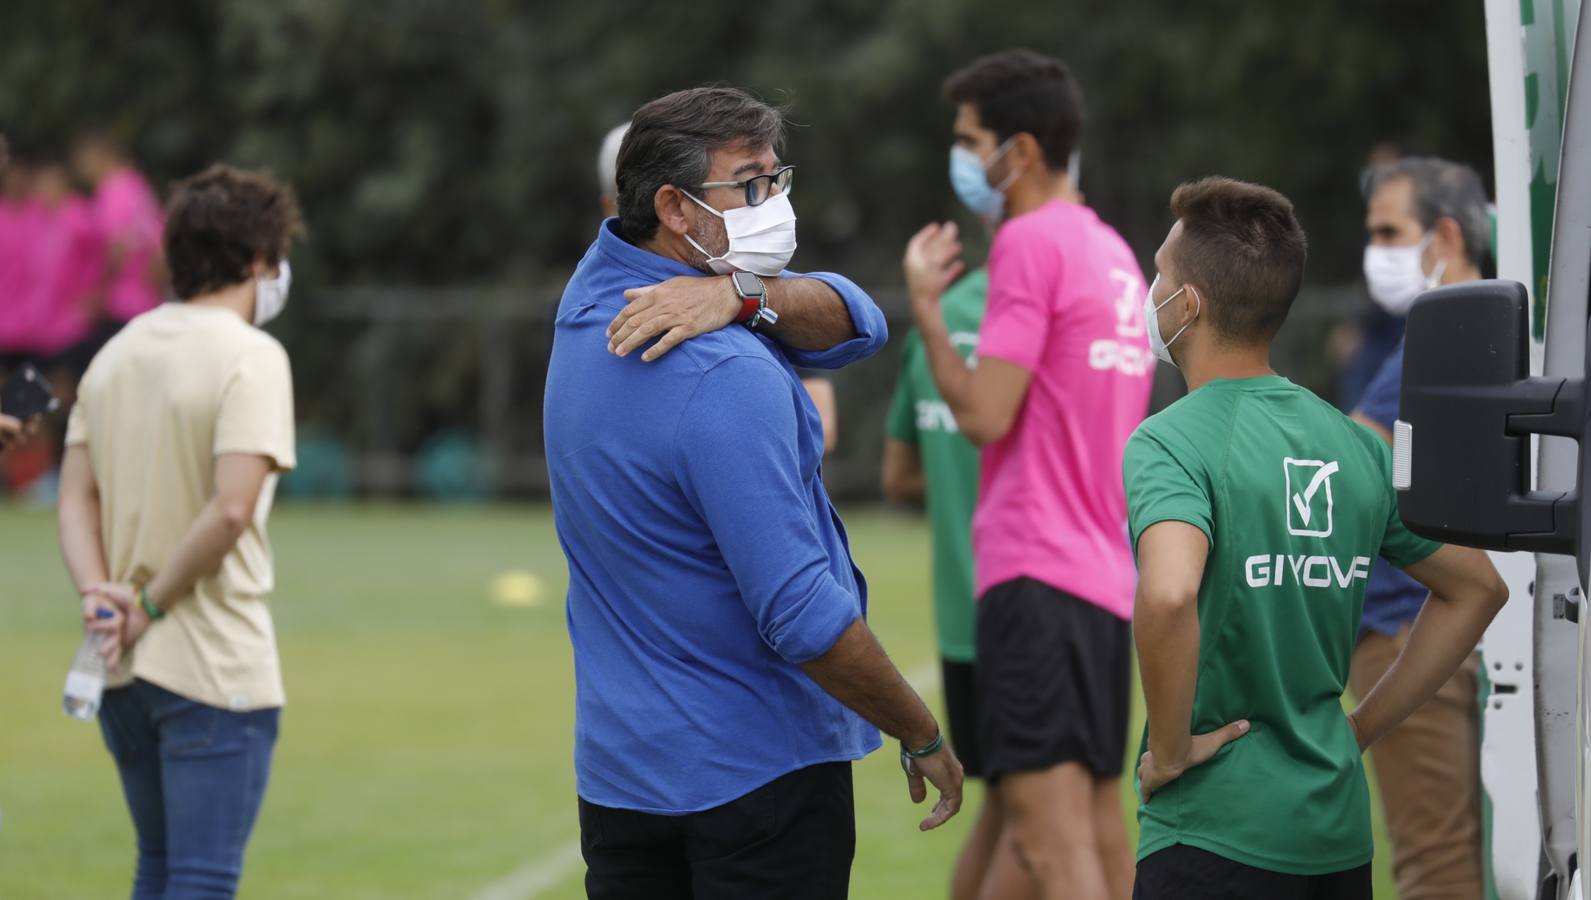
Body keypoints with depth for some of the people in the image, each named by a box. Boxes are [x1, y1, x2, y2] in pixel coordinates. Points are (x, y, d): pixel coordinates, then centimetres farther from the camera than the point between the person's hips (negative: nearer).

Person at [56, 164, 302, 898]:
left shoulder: (117, 353, 11)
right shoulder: (250, 357, -12)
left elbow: (76, 497, 7)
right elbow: (231, 508, -22)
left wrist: (98, 590, -6)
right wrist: (155, 605, -12)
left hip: (124, 671, 7)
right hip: (216, 668, -7)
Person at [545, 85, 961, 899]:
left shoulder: (597, 297, 4)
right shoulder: (728, 378, -23)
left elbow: (855, 322, 3)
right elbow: (803, 618, -25)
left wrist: (742, 294, -18)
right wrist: (922, 737, -13)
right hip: (762, 765, -8)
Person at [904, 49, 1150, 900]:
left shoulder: (1030, 242, -9)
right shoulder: (1113, 250, 18)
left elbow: (984, 414, -14)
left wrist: (925, 306, -3)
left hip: (1035, 574, -10)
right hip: (1109, 576, 10)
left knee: (1048, 826, -14)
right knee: (1096, 825, 12)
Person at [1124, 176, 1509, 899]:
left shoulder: (1170, 444, -13)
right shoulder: (1354, 445, 8)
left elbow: (1168, 596, -32)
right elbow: (1476, 587, 18)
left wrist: (1168, 750, -18)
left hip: (1217, 835, -7)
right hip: (1340, 831, 7)